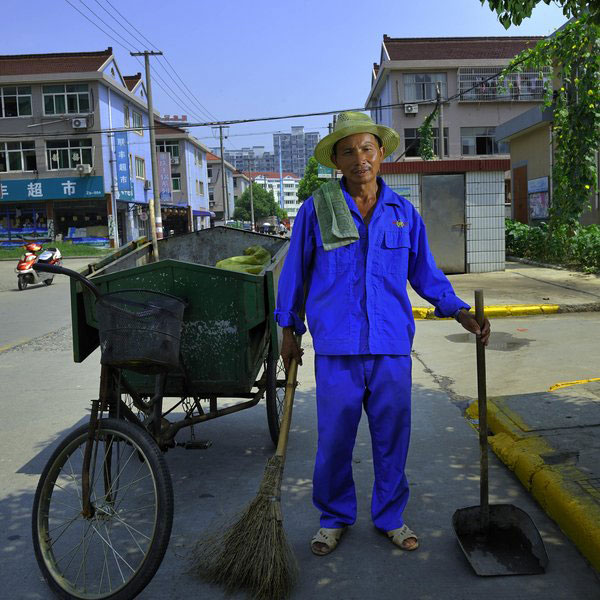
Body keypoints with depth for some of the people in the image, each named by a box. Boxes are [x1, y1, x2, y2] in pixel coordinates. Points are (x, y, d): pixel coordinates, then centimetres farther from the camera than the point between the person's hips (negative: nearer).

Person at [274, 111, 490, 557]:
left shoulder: (404, 213, 8)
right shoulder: (316, 209, 1)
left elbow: (425, 273, 14)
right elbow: (296, 272, 9)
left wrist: (460, 312, 2)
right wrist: (289, 330, 10)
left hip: (392, 344, 2)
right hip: (337, 347, -2)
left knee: (393, 437, 11)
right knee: (334, 439, 6)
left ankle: (391, 517, 32)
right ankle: (335, 518, 30)